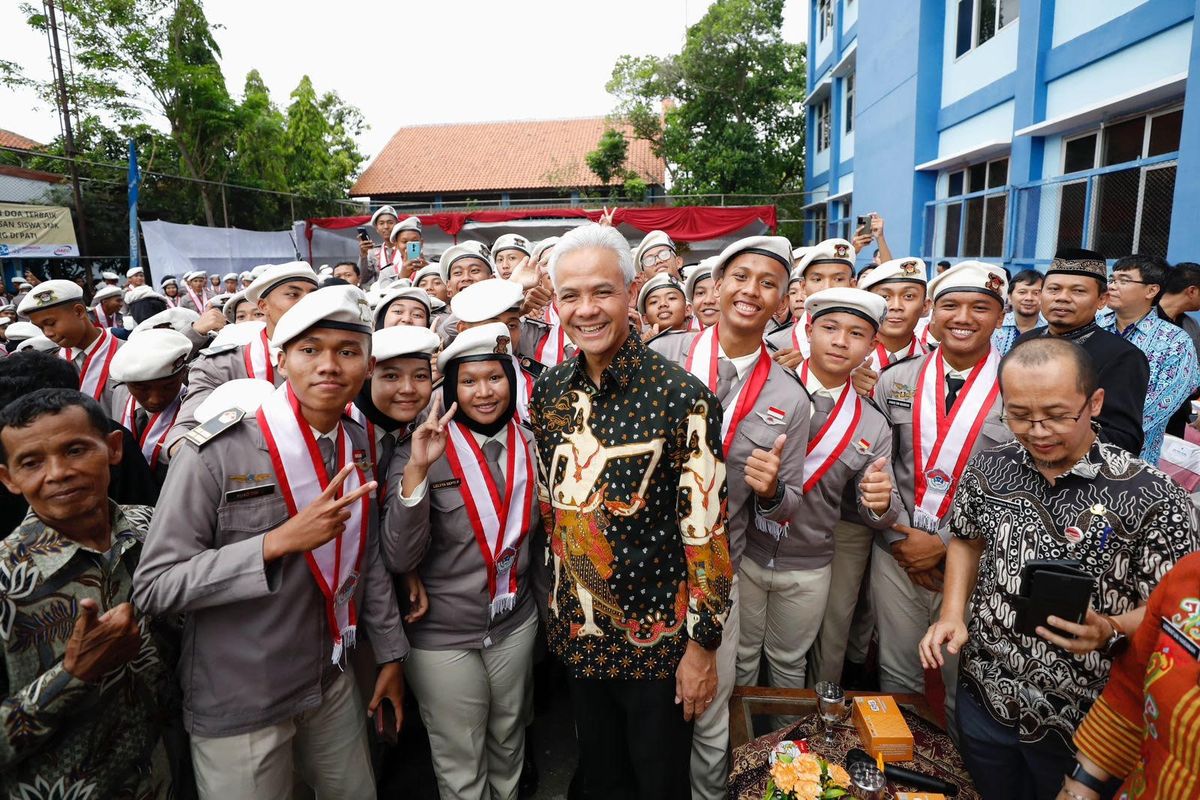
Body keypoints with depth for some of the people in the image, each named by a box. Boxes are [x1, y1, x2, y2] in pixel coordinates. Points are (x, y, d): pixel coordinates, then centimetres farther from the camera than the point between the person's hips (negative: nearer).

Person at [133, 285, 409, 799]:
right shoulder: (218, 451, -21)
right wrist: (280, 541, -29)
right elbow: (154, 585, -19)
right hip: (238, 703, -5)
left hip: (332, 681, 5)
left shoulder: (357, 446, -2)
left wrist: (390, 653, 10)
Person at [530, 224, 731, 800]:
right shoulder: (548, 392, -3)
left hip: (658, 639, -4)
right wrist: (559, 602, 12)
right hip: (577, 632, 5)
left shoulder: (681, 397, -20)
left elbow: (706, 528, -17)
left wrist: (703, 645, -13)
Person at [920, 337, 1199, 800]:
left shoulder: (1154, 499, -19)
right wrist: (953, 614, -4)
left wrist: (1110, 631, -32)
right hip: (982, 699, 3)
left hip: (1082, 721, -3)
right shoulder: (988, 471, -7)